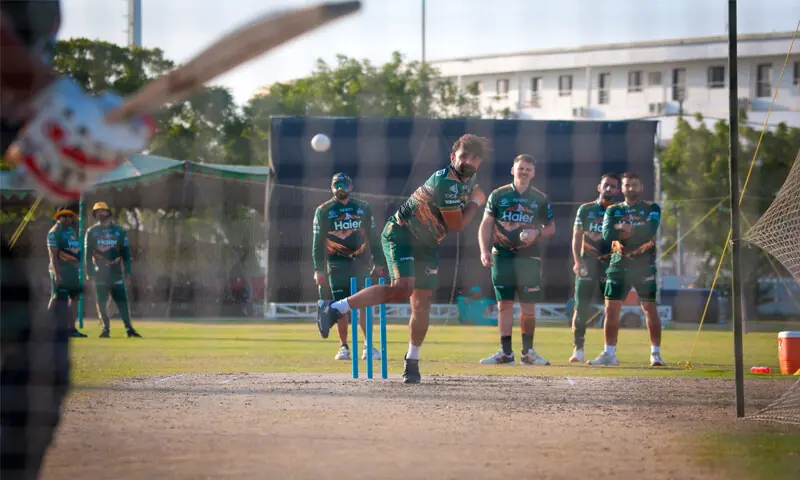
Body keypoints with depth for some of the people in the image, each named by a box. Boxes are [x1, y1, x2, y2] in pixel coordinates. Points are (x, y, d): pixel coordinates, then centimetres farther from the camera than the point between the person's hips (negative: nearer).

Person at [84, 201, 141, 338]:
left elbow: (125, 252, 7)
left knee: (121, 300, -6)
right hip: (99, 273, 0)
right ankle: (106, 328, 10)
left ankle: (129, 328, -6)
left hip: (116, 272, 0)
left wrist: (127, 271, 0)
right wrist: (89, 273, -5)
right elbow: (88, 254, 2)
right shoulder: (91, 232, 5)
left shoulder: (119, 231, 6)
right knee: (101, 302, 2)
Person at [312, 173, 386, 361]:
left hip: (359, 262, 1)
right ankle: (344, 347, 6)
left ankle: (368, 346, -6)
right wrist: (319, 269, -5)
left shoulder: (363, 208, 7)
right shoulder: (323, 211, 2)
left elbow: (373, 237, 11)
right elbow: (318, 242, 1)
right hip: (336, 264, -1)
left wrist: (378, 263, 6)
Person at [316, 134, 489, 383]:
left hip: (426, 244, 9)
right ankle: (334, 308, -22)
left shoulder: (468, 180, 5)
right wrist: (475, 203, -5)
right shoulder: (447, 182, -24)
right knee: (402, 288, -28)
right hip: (401, 232, -9)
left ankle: (412, 360, 14)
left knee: (422, 302, 3)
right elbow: (456, 225, -19)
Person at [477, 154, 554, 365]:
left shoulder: (540, 199, 6)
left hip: (528, 257, 0)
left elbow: (551, 228, 12)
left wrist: (537, 233, -10)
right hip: (502, 256, 0)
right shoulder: (498, 195, 4)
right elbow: (486, 225, 5)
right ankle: (505, 352, 2)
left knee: (528, 306, -2)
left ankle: (527, 351, 9)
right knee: (504, 304, -2)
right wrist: (484, 250, -7)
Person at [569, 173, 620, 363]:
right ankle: (578, 349, -3)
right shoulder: (585, 210, 8)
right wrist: (577, 260, -8)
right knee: (581, 307, -7)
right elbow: (577, 237, 6)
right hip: (588, 262, -1)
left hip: (611, 263, 1)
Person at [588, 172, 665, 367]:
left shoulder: (651, 208, 4)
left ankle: (655, 353, 1)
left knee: (650, 309, -5)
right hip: (618, 264, 3)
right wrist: (636, 232, -12)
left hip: (644, 265, -3)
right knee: (611, 309, -1)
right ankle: (609, 354, 6)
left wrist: (622, 230, -9)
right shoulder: (613, 210, 11)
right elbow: (607, 234, -6)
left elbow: (649, 232, -15)